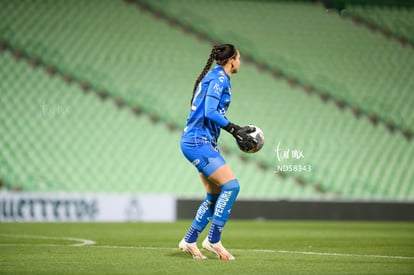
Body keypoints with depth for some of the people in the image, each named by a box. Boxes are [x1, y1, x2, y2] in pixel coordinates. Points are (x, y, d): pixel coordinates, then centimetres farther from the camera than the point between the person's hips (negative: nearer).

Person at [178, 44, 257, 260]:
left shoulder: (216, 77, 18)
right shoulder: (219, 78, -12)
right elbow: (210, 112, -22)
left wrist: (238, 131, 18)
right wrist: (236, 130, -20)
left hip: (203, 142, 10)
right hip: (198, 142, -10)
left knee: (215, 195, 10)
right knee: (231, 185, -15)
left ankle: (189, 241, 15)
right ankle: (213, 240, -11)